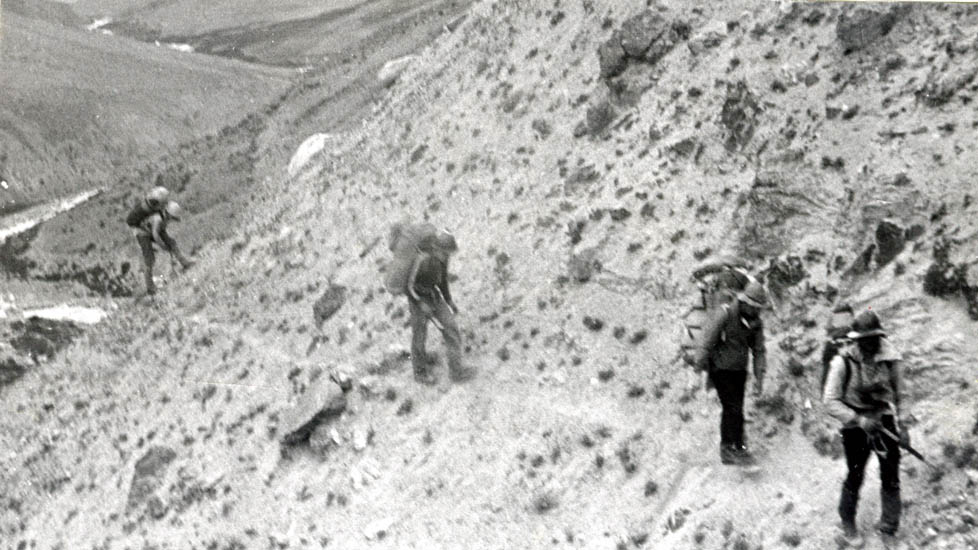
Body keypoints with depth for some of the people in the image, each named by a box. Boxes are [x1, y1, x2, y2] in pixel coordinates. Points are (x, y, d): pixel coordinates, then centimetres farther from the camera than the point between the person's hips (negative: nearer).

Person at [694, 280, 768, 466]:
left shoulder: (756, 322, -1)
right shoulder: (725, 314, -19)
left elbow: (759, 351, 4)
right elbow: (707, 340, -15)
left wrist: (759, 378, 0)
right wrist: (701, 365, -12)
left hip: (739, 370, 6)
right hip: (720, 368, -6)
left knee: (731, 410, 9)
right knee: (734, 409, -12)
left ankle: (727, 450, 17)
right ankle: (739, 448, -10)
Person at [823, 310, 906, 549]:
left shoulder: (889, 358, -7)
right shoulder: (843, 362, -18)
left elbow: (897, 391, 11)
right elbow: (831, 402, -17)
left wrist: (898, 420, 14)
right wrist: (859, 420, -27)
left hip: (885, 421, 3)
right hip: (856, 425, -3)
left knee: (891, 479, 3)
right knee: (855, 478, 12)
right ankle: (848, 524, 36)